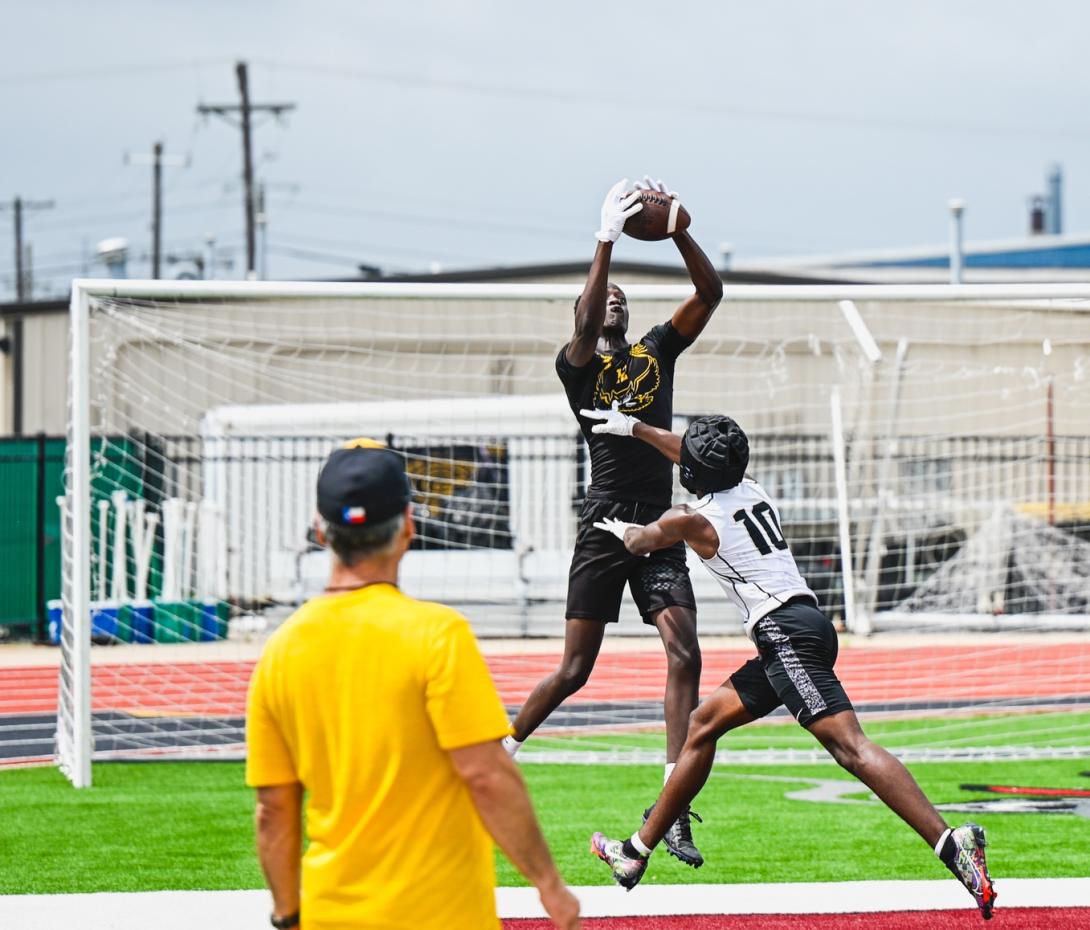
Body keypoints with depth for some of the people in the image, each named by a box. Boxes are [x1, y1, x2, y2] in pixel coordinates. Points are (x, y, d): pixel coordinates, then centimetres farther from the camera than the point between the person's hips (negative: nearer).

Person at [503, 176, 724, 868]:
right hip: (605, 526, -3)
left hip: (661, 527, 3)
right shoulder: (578, 364, 1)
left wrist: (676, 229, -12)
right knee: (575, 669, 0)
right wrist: (607, 242, -28)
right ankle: (504, 750, 24)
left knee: (686, 655, -11)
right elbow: (585, 325, -22)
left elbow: (710, 293, 1)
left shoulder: (658, 350, 12)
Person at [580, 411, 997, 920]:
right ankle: (637, 852, 26)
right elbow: (702, 461, 41)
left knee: (849, 746, -21)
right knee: (703, 725, 18)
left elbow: (639, 542, 23)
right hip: (806, 625, 9)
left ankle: (951, 842, -36)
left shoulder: (693, 518, 0)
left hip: (784, 632, -9)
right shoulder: (751, 490, 19)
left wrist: (621, 529, 47)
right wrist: (633, 427, 51)